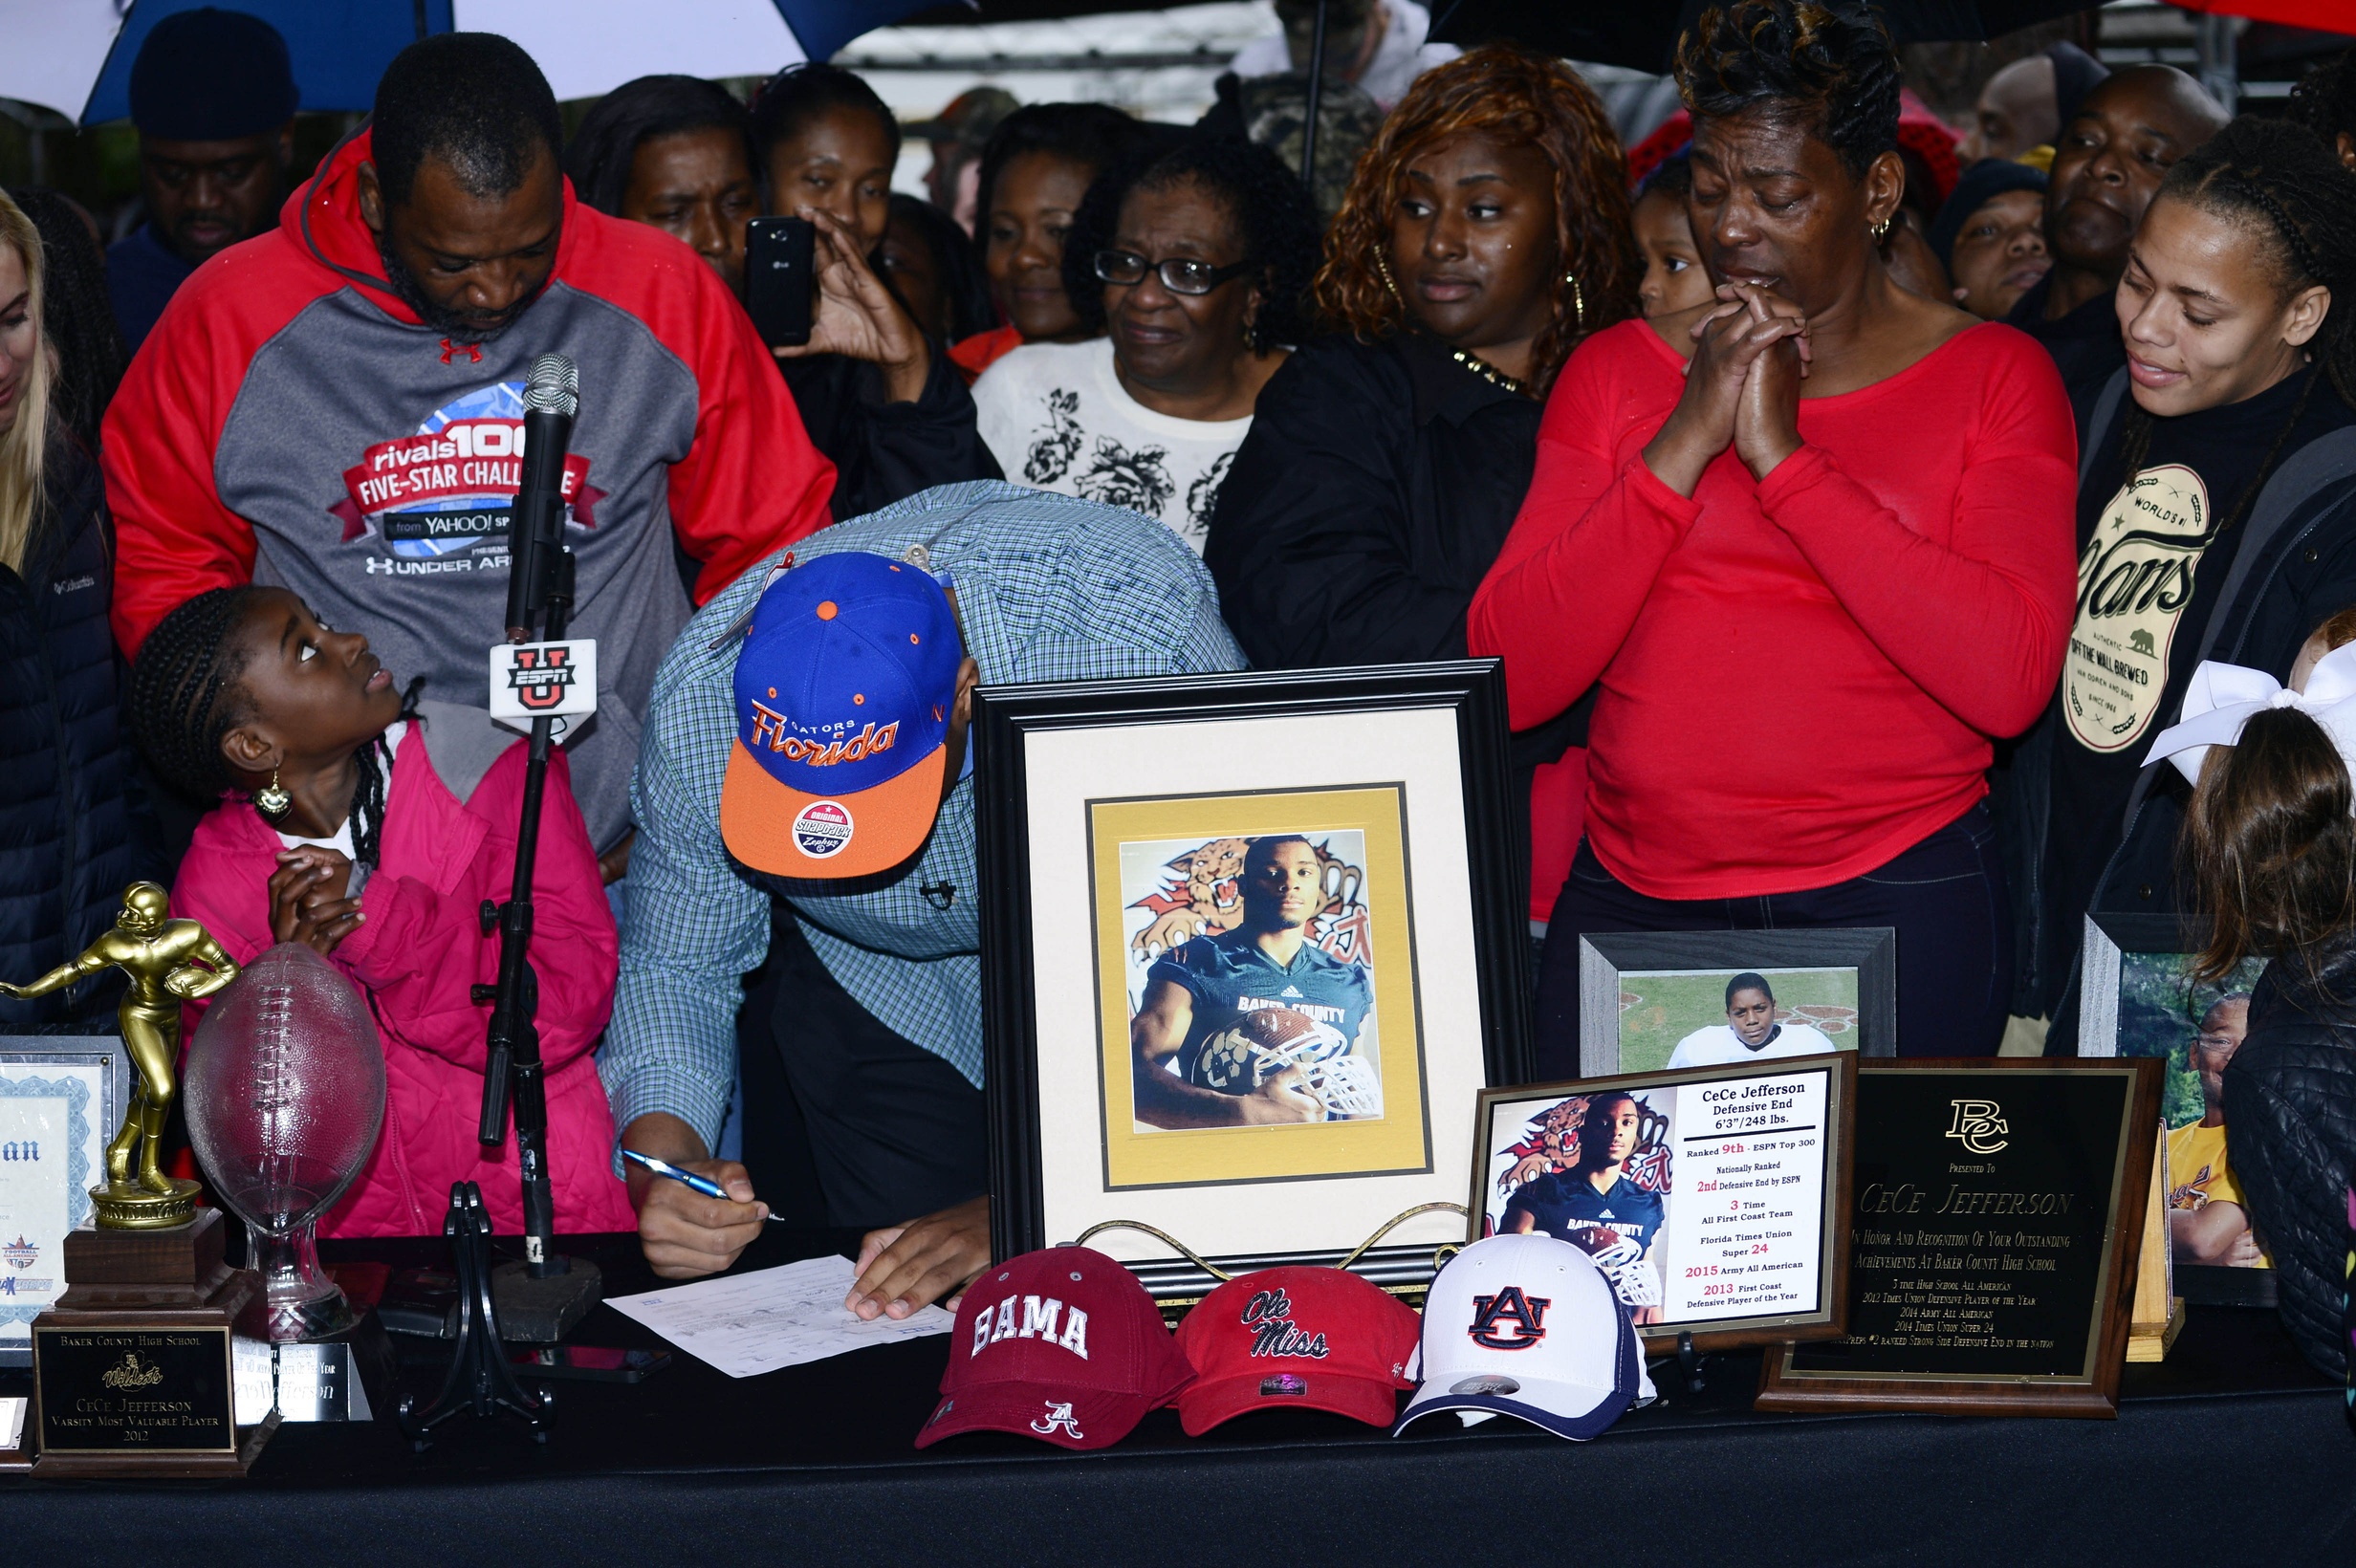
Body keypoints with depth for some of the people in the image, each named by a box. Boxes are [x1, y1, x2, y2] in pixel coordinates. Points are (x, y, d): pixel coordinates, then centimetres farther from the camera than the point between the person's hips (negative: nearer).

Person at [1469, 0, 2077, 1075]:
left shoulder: (1994, 378, 2)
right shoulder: (1617, 371, 9)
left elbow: (2009, 680, -13)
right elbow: (1509, 681, -1)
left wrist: (1786, 458, -13)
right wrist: (1684, 444, -10)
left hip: (1892, 904, -2)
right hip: (1631, 897, 3)